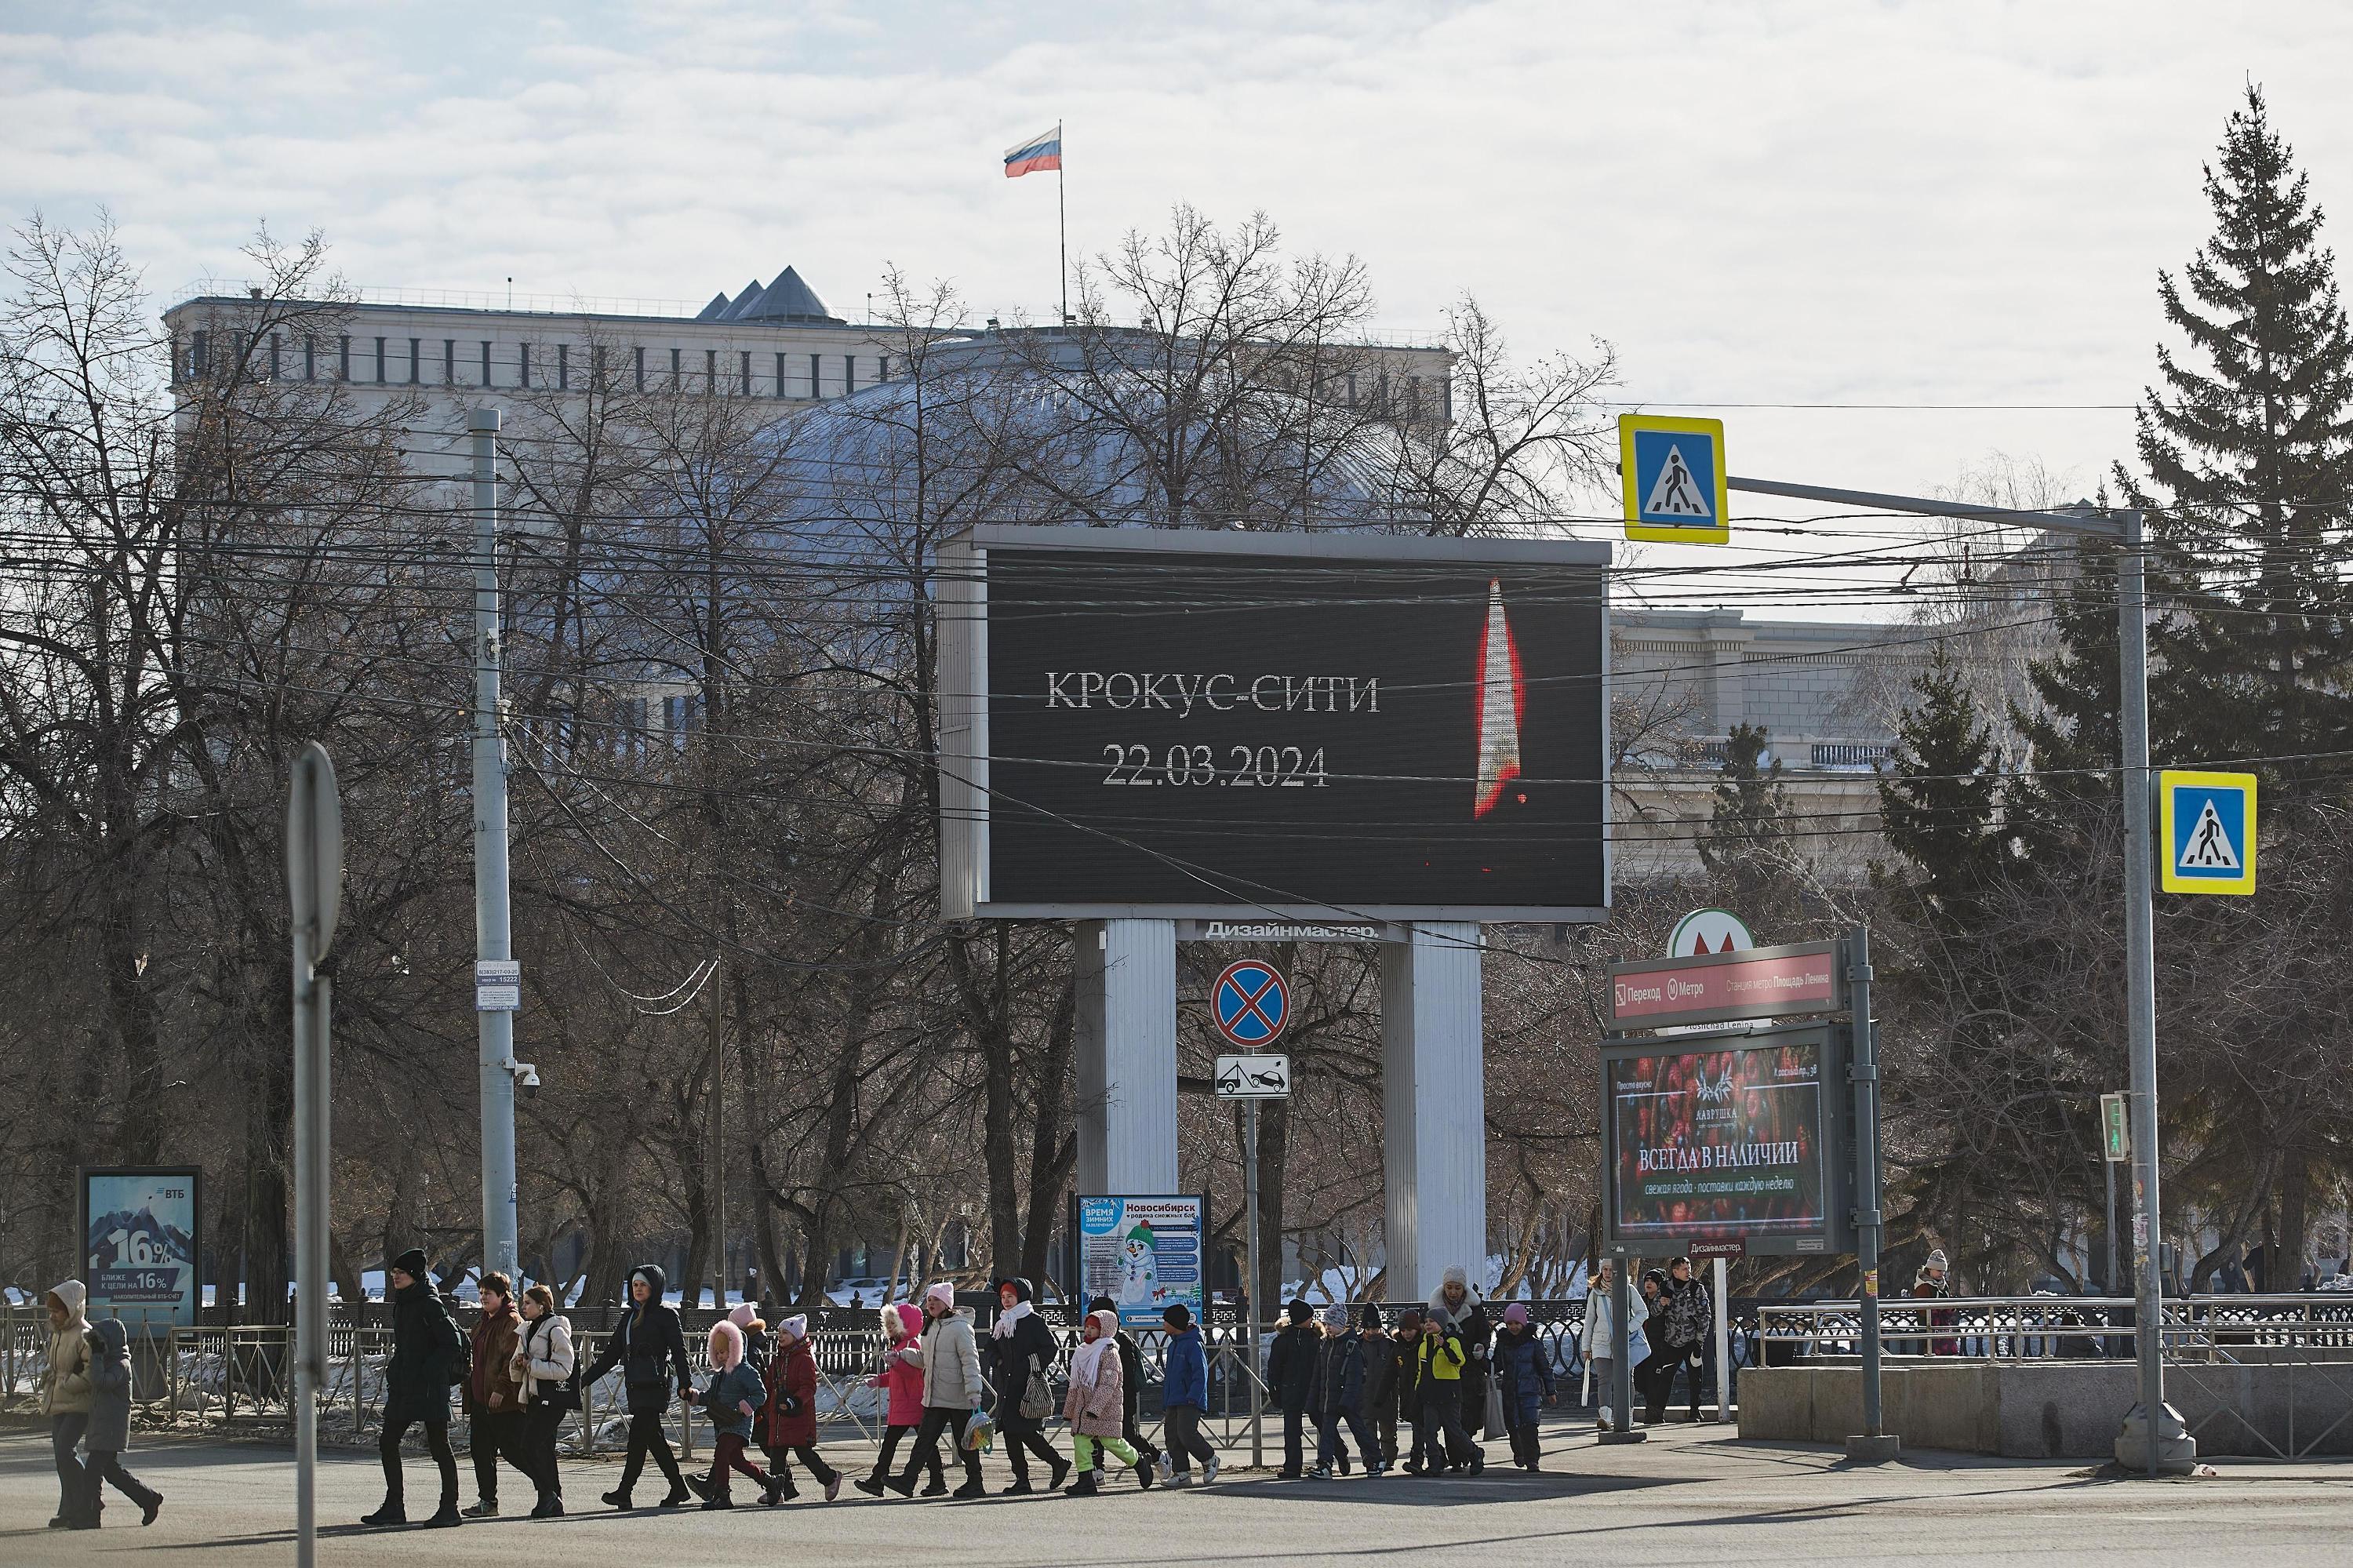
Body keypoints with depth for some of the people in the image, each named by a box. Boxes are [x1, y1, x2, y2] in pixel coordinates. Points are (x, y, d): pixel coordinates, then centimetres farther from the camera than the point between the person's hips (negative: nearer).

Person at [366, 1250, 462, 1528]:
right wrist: (394, 1372, 13)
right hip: (403, 1387, 9)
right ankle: (394, 1507, 13)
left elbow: (452, 1344, -15)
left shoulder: (430, 1306, -12)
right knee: (387, 1443, 7)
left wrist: (428, 1370, -19)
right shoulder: (401, 1304, 14)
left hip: (429, 1389, -9)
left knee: (439, 1447, -2)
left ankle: (450, 1508, 4)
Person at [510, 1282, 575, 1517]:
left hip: (552, 1399, -9)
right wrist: (519, 1364, -1)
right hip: (533, 1398, 9)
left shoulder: (556, 1331, -10)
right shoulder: (527, 1331, 17)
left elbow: (563, 1369, -16)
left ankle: (548, 1495, -8)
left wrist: (532, 1365, -17)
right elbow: (517, 1372, 22)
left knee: (531, 1446, -15)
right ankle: (554, 1502, 12)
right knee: (544, 1450, 8)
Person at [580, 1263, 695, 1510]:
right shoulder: (629, 1317, 19)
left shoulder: (665, 1315, -1)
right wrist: (585, 1379, 16)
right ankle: (678, 1489, 9)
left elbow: (678, 1350, -7)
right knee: (652, 1437, 5)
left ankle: (624, 1491, -15)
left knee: (638, 1432, -14)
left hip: (656, 1384, -7)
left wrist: (684, 1383, -17)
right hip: (635, 1385, 7)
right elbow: (611, 1354, 21)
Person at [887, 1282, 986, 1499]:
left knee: (965, 1442, 3)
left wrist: (974, 1392, -22)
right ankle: (908, 1481, -5)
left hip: (958, 1399, -7)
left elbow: (970, 1361, -15)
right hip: (934, 1397, 7)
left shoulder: (959, 1327, -11)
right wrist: (901, 1355, 11)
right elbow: (923, 1358, 26)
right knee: (925, 1438, 0)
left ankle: (974, 1483, 15)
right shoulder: (930, 1328, 14)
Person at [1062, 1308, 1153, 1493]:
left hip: (1106, 1408, -7)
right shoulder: (1083, 1352, 15)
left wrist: (1095, 1407, -26)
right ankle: (1086, 1480, -4)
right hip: (1084, 1406, 7)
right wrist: (1069, 1409, 21)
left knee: (1110, 1441, -5)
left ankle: (1139, 1462, 19)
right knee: (1080, 1439, -5)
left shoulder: (1109, 1352, -11)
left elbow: (1108, 1384, -19)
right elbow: (1075, 1384, 21)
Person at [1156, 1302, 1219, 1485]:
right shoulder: (1173, 1346, 19)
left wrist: (1193, 1397, -25)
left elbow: (1201, 1374, -16)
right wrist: (1164, 1405, 23)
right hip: (1173, 1401, 9)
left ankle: (1209, 1460, 6)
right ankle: (1181, 1473, 2)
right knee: (1172, 1434, 0)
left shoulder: (1193, 1344, -9)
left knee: (1186, 1433, -17)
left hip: (1190, 1402, -9)